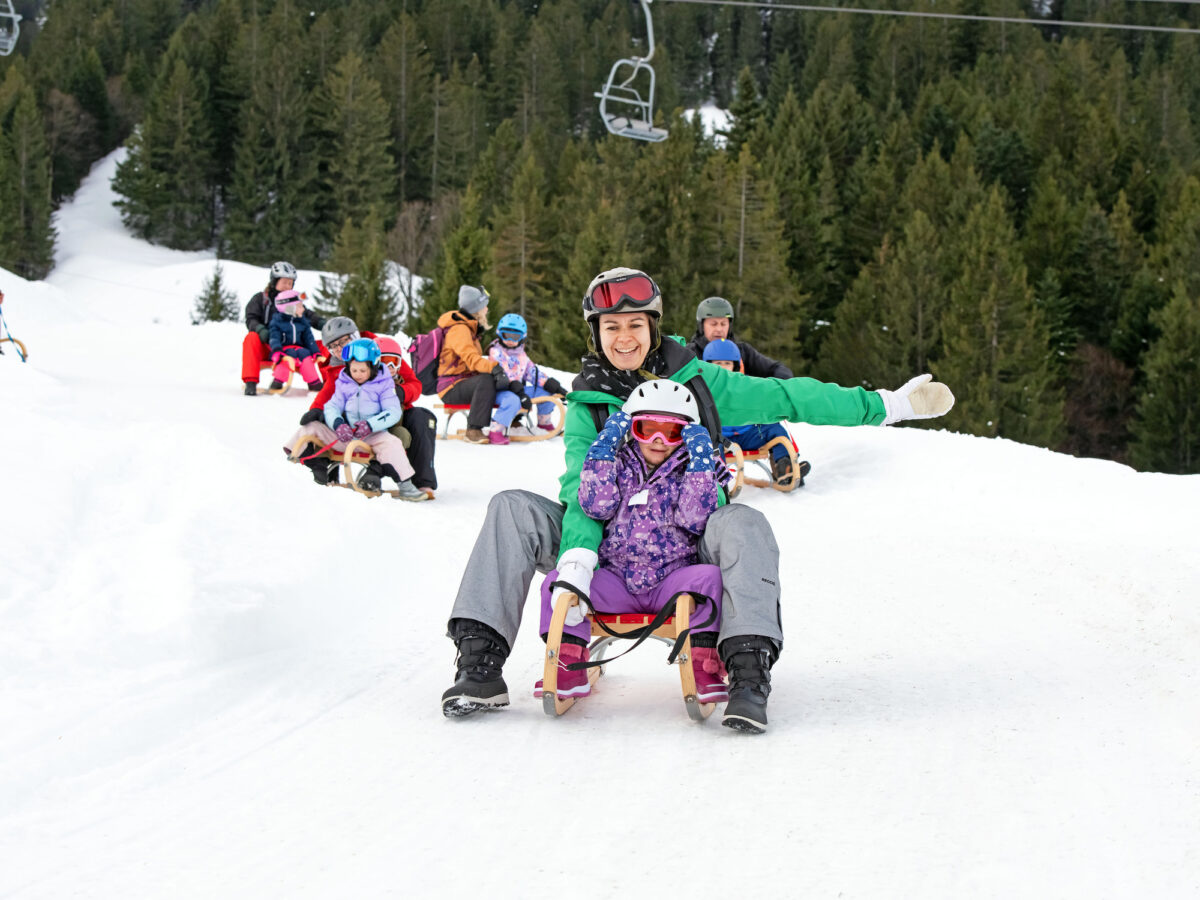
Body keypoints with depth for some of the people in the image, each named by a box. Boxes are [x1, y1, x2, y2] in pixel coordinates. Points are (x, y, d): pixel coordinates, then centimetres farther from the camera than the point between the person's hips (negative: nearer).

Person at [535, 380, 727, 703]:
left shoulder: (691, 470, 8)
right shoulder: (618, 464, 10)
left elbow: (693, 519, -10)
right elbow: (596, 507, -9)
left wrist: (700, 460, -13)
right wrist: (604, 447, -9)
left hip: (673, 579, -2)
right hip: (616, 583, 2)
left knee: (709, 577, -31)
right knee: (557, 582, -19)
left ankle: (705, 668, -30)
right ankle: (568, 668, -17)